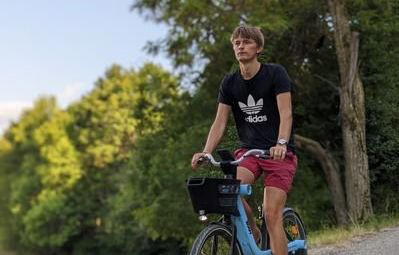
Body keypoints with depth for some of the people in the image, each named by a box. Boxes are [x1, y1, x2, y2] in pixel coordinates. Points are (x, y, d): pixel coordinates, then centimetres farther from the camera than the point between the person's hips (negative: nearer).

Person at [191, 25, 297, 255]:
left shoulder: (275, 73, -6)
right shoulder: (230, 83, 6)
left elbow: (286, 113, -17)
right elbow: (220, 122, 1)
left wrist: (281, 144, -35)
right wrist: (205, 152, -15)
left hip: (279, 153, -3)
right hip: (249, 150, 4)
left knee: (272, 215, -13)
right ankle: (253, 233, 1)